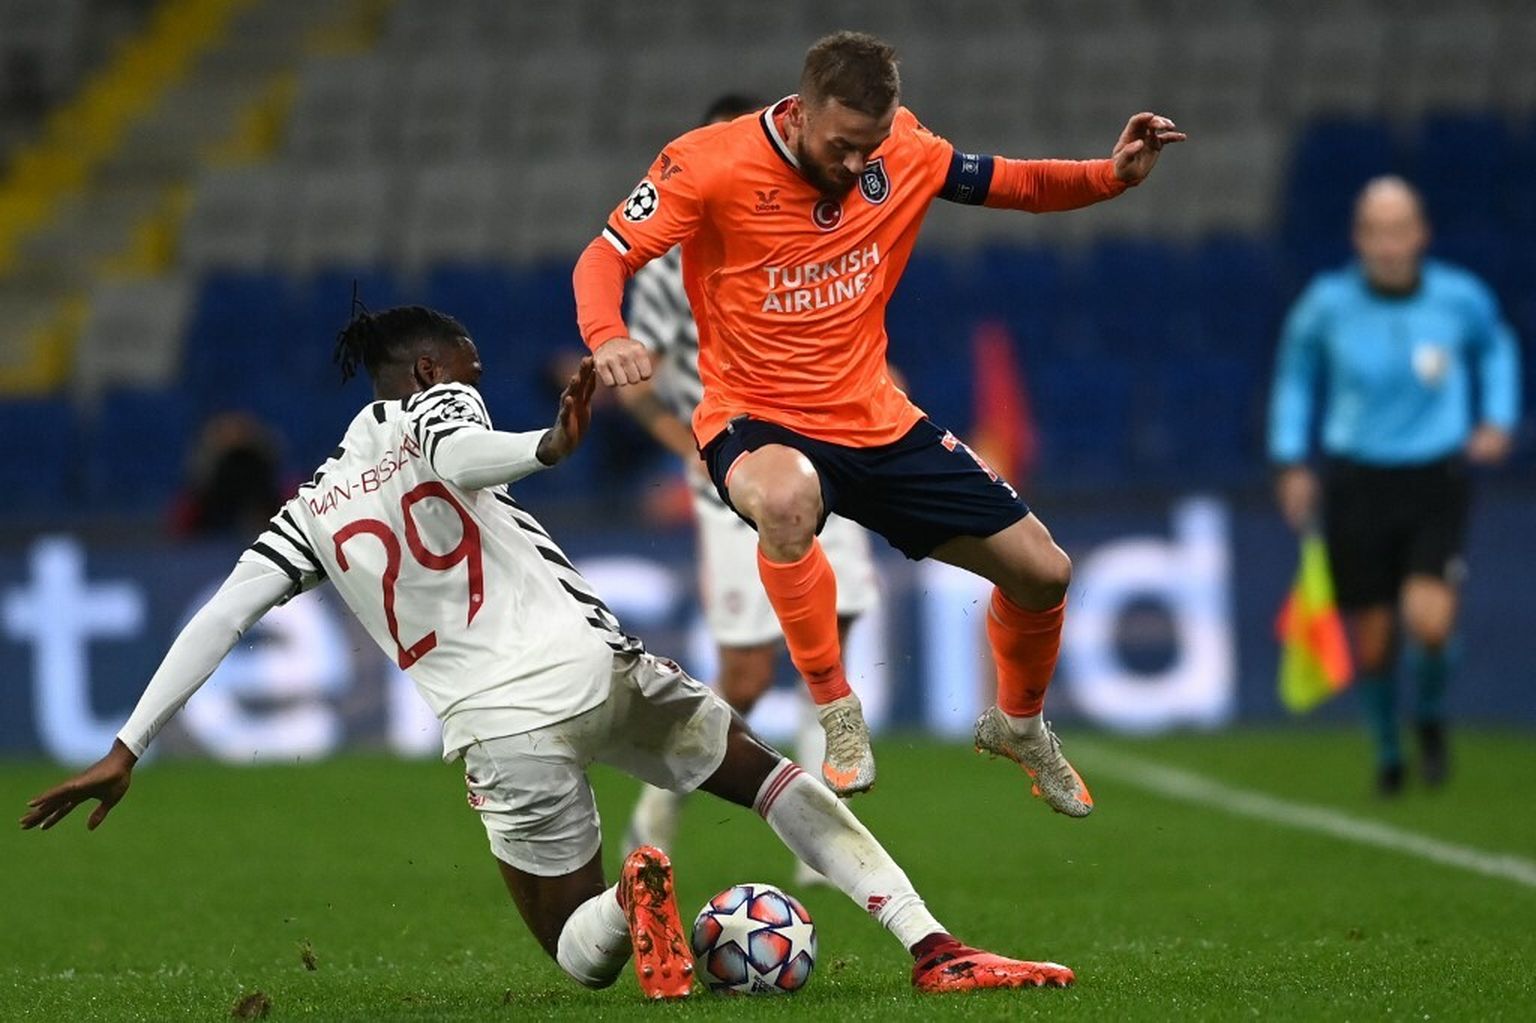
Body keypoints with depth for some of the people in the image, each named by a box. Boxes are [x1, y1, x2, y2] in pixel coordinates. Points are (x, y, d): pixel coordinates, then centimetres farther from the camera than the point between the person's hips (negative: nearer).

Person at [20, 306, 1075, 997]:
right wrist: (548, 447, -37)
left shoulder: (315, 508, 17)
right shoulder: (436, 406, 9)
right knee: (770, 771, 17)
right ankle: (932, 947, -1)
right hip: (592, 662, -2)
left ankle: (632, 898, -25)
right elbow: (454, 456, -16)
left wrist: (128, 751, 12)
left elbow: (218, 620, 12)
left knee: (583, 957, 14)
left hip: (501, 726, 2)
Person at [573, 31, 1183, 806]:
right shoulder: (710, 164, -17)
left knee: (1042, 571, 5)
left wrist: (1113, 175, -10)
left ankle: (1018, 726, 38)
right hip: (758, 422, -5)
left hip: (876, 421, 5)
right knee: (787, 496, -43)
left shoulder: (904, 153, -5)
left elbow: (1018, 185, 8)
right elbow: (602, 261, -16)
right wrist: (606, 338, -38)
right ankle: (838, 715, -22)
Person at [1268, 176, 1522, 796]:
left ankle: (1431, 716, 14)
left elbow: (1495, 346, 19)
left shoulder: (1460, 298, -4)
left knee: (1430, 623, -19)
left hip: (1436, 485, -1)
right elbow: (1295, 373, 13)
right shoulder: (1327, 304, -6)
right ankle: (1387, 750, 32)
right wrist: (1290, 461, 8)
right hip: (1356, 484, 1)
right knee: (1369, 646, 3)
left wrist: (1497, 421, 7)